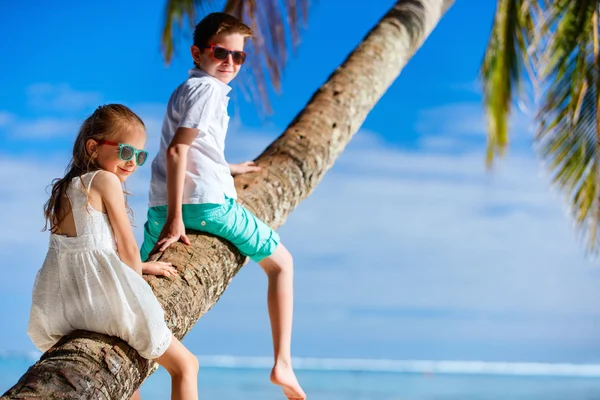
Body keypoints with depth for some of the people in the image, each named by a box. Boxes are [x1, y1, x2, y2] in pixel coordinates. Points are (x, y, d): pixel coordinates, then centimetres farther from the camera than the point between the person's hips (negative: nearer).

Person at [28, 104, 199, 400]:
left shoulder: (65, 187, 19)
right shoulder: (106, 180, -5)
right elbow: (127, 248, -2)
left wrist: (141, 266, 30)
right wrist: (138, 277, 15)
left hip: (58, 306, 8)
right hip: (102, 297, -8)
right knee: (185, 365, 6)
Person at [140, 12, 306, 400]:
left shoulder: (186, 88, 22)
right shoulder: (209, 88, -7)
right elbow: (176, 150, -17)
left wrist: (228, 168, 44)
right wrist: (176, 218, -21)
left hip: (162, 205, 8)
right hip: (209, 203, -8)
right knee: (282, 262, 10)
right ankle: (283, 364, 5)